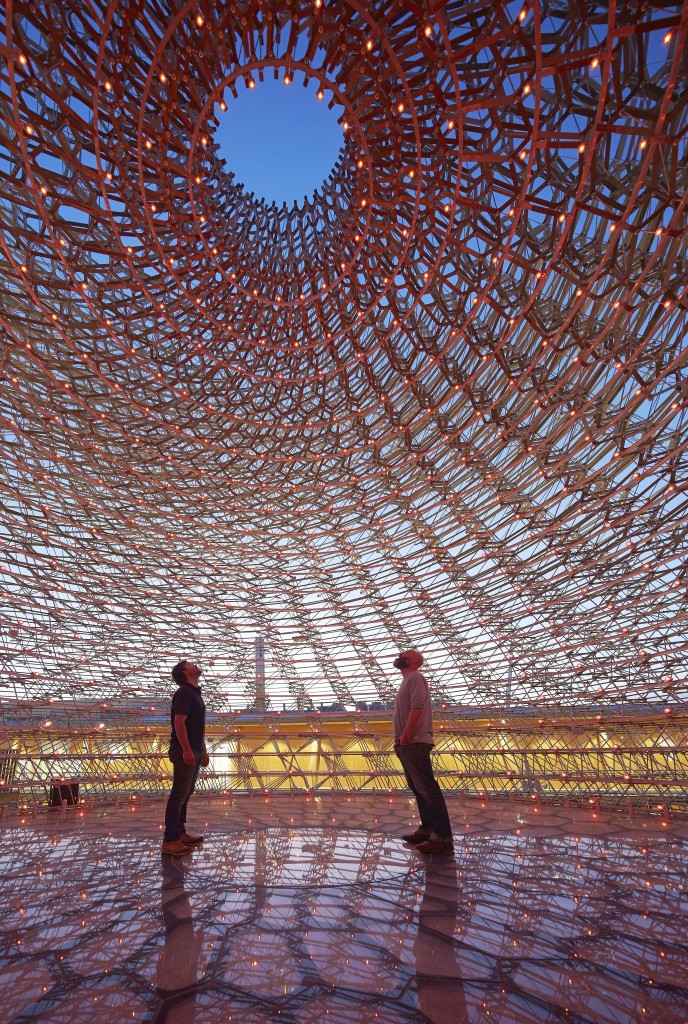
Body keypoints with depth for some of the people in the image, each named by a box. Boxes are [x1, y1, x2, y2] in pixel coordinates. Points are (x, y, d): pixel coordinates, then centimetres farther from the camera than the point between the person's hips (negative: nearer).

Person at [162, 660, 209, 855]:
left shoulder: (195, 693, 16)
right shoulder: (184, 692, -14)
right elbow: (179, 722, -22)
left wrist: (202, 750, 22)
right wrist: (187, 750, -24)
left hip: (194, 751, 9)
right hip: (185, 752, -9)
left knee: (185, 794, 15)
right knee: (179, 795, -5)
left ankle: (180, 832, 24)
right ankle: (170, 840, 0)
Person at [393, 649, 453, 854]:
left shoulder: (415, 677, -7)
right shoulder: (407, 680, 22)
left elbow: (418, 707, -20)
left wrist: (405, 737, -20)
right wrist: (400, 740, 16)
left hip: (414, 744, -10)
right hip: (407, 745, 10)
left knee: (427, 789, -11)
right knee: (418, 789, 14)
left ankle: (442, 837, -10)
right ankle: (427, 829, 21)